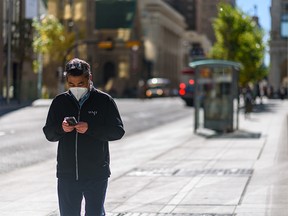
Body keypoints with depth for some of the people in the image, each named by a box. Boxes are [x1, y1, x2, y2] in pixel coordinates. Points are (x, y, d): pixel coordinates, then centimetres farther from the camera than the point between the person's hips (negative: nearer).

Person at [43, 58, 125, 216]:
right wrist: (61, 128, -13)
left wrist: (90, 128, -19)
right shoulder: (59, 102, 6)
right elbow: (48, 133, 10)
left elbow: (118, 131, -6)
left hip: (96, 174, -3)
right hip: (67, 174, 3)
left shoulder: (104, 101, -2)